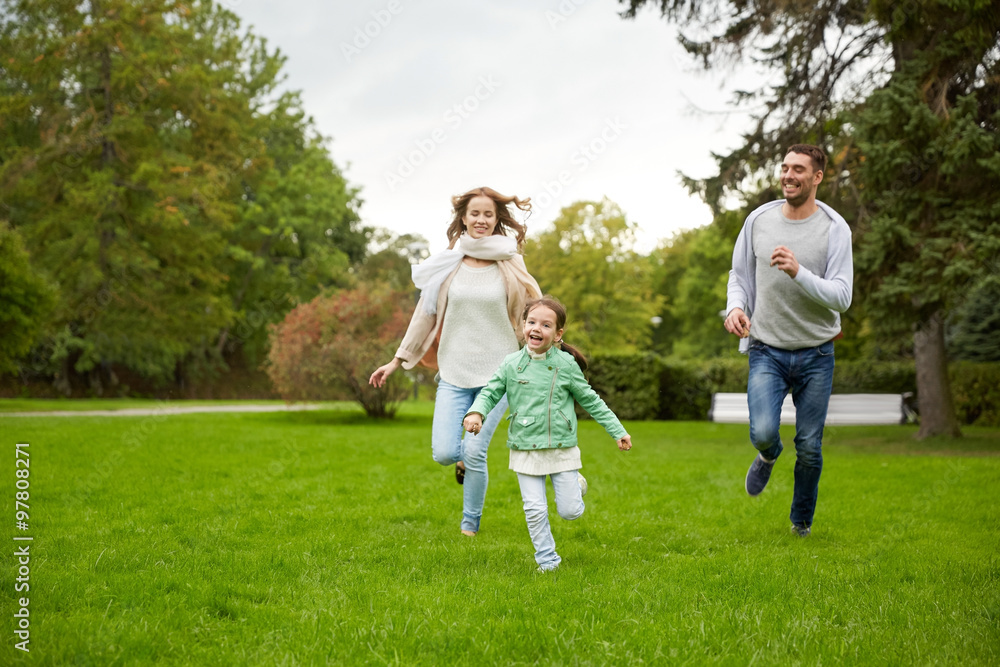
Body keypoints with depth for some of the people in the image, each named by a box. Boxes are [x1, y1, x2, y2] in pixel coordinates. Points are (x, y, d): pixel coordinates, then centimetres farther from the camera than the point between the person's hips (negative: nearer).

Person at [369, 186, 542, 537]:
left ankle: (470, 525, 13)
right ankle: (467, 457, 29)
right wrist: (398, 360, 10)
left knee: (475, 452, -9)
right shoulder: (447, 264, 4)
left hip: (497, 371, -1)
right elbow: (425, 314, 10)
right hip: (454, 372, 2)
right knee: (443, 453, -9)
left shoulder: (509, 264, 1)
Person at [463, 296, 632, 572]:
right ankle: (547, 559, 19)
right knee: (535, 510, -1)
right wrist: (476, 412, -18)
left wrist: (617, 431, 6)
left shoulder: (566, 365, -4)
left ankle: (576, 487, 35)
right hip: (525, 450, 1)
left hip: (562, 448, -1)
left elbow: (591, 401, 5)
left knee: (569, 511, 2)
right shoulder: (512, 364, -2)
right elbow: (490, 392, 4)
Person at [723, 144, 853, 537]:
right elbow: (739, 275, 13)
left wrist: (798, 272, -28)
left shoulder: (834, 229, -7)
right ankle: (768, 455, 20)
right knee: (763, 432, -19)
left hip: (816, 353, -1)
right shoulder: (759, 220, 1)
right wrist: (735, 306, -8)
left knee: (809, 448, 5)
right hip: (767, 350, 1)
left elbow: (842, 297, -13)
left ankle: (802, 520, 32)